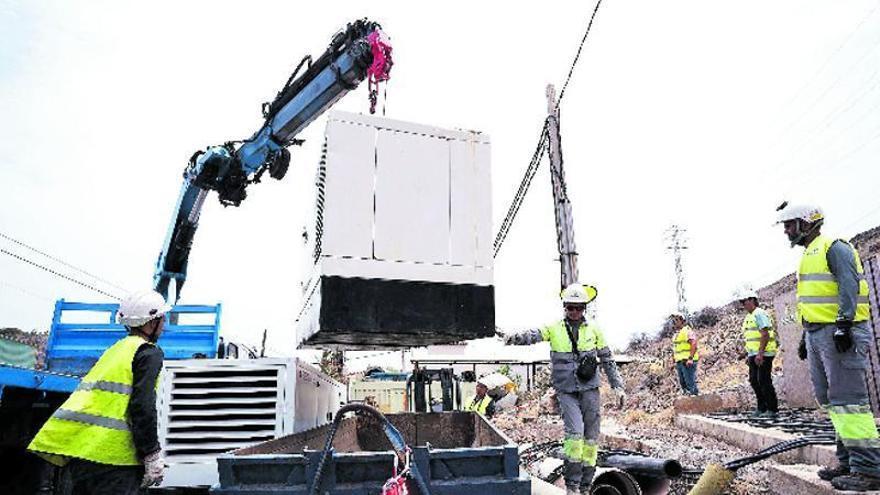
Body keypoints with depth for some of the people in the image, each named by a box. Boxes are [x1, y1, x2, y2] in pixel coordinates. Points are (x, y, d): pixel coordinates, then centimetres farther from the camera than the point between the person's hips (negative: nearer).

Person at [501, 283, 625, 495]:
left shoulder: (593, 329, 6)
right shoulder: (554, 329, 0)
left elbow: (607, 360, 14)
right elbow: (533, 335, -18)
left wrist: (617, 386, 11)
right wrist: (515, 337, -39)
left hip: (589, 389, 2)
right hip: (566, 390, -2)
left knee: (591, 436, 5)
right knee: (575, 431, -16)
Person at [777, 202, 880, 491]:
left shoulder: (833, 247, -6)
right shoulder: (808, 254, 23)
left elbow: (849, 286, -17)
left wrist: (844, 323, -24)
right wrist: (806, 335, 23)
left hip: (838, 331, -10)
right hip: (817, 332, 10)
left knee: (846, 398, -11)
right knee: (828, 399, 10)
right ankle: (848, 461, 15)